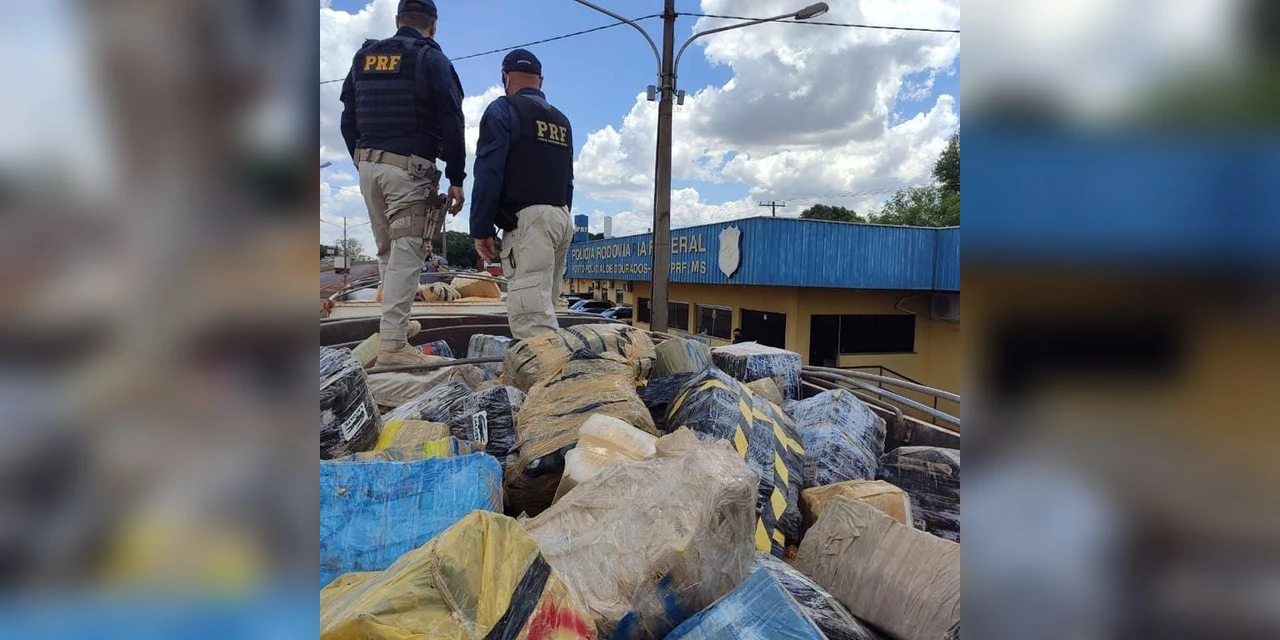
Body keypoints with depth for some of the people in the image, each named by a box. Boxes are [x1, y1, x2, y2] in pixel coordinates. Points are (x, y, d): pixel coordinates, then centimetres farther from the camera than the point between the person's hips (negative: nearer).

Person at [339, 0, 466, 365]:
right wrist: (456, 178, -7)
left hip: (368, 164, 6)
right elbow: (450, 123, -9)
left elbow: (348, 119, 17)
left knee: (386, 250, 17)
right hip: (409, 166, -6)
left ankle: (395, 324, 26)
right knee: (406, 253, -8)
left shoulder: (364, 57, 16)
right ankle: (393, 343, -12)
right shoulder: (431, 58, -2)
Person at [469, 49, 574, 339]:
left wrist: (481, 228, -8)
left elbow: (488, 174, -10)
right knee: (543, 308, 13)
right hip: (561, 218, 8)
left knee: (530, 313, -16)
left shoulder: (503, 110, 0)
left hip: (526, 219, -8)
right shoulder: (562, 120, 22)